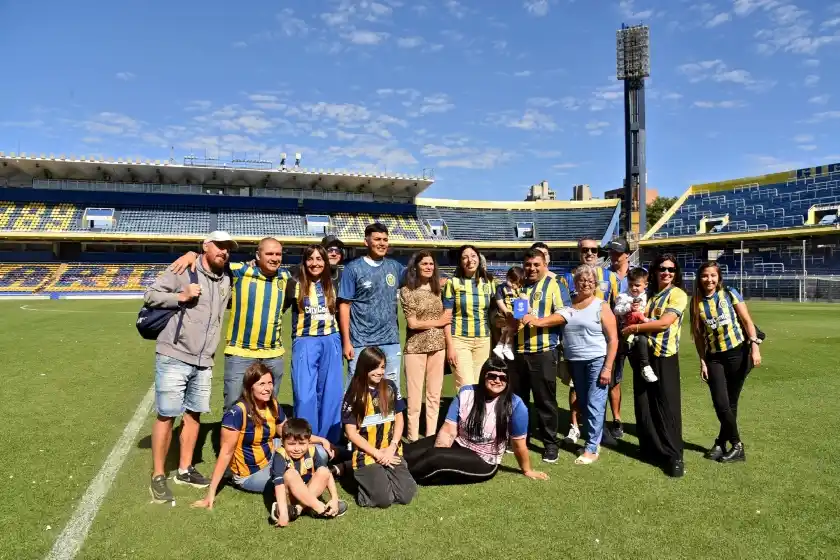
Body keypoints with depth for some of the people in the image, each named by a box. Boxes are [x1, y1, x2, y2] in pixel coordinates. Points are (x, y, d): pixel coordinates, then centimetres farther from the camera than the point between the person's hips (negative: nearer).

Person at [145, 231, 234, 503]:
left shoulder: (226, 281, 12)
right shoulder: (183, 271, -6)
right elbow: (150, 295, -6)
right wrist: (181, 296, -17)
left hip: (203, 362, 6)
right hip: (173, 358, -6)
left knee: (194, 414, 14)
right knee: (166, 416, 0)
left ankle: (184, 470, 29)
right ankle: (158, 476, 15)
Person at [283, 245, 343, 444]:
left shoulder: (331, 285, 9)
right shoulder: (294, 284, -2)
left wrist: (344, 342, 14)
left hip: (331, 342, 3)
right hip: (305, 343, -3)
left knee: (331, 394, 7)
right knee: (305, 395, -6)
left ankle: (328, 441, 19)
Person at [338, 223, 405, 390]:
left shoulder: (395, 267, 7)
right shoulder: (353, 268, -4)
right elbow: (344, 306, -5)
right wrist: (346, 342, -10)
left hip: (391, 342, 4)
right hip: (361, 343, -4)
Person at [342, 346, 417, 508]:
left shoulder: (390, 387, 4)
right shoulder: (353, 395, -7)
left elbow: (399, 419, 7)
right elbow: (351, 432, -8)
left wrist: (392, 448, -8)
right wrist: (378, 454, -12)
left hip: (391, 453, 4)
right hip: (366, 455, -3)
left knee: (406, 495, -11)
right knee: (384, 498, -18)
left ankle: (382, 476, 16)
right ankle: (363, 479, 11)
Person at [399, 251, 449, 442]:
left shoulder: (437, 289, 9)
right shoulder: (407, 291, -5)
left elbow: (446, 318, 12)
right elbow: (412, 323, -10)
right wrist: (438, 322, -4)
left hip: (438, 346, 4)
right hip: (416, 348, -4)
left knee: (434, 395, 10)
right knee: (415, 397, 0)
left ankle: (431, 437, 21)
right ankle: (414, 440, 12)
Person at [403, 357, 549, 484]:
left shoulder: (515, 405, -18)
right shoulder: (466, 393, -8)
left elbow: (519, 444, -6)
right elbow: (448, 432, -9)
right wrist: (438, 460, -20)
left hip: (483, 462, -4)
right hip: (457, 445, 4)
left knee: (433, 459, -27)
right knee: (408, 454, -19)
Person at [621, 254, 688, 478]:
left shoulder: (678, 295, -4)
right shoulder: (647, 293, 12)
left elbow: (664, 323, -16)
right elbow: (637, 318, 17)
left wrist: (634, 328, -10)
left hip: (665, 356, -5)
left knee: (668, 406, -4)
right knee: (643, 405, 8)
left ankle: (673, 456, 4)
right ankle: (650, 449, 22)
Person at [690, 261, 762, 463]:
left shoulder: (730, 294, -3)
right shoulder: (696, 302, 2)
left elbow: (747, 321, -2)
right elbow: (698, 335, 6)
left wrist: (754, 346, -12)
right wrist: (702, 361, 3)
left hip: (738, 352, -2)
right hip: (714, 357, 2)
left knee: (731, 402, 3)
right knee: (720, 403, -4)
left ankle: (721, 443, 18)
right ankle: (737, 445, 14)